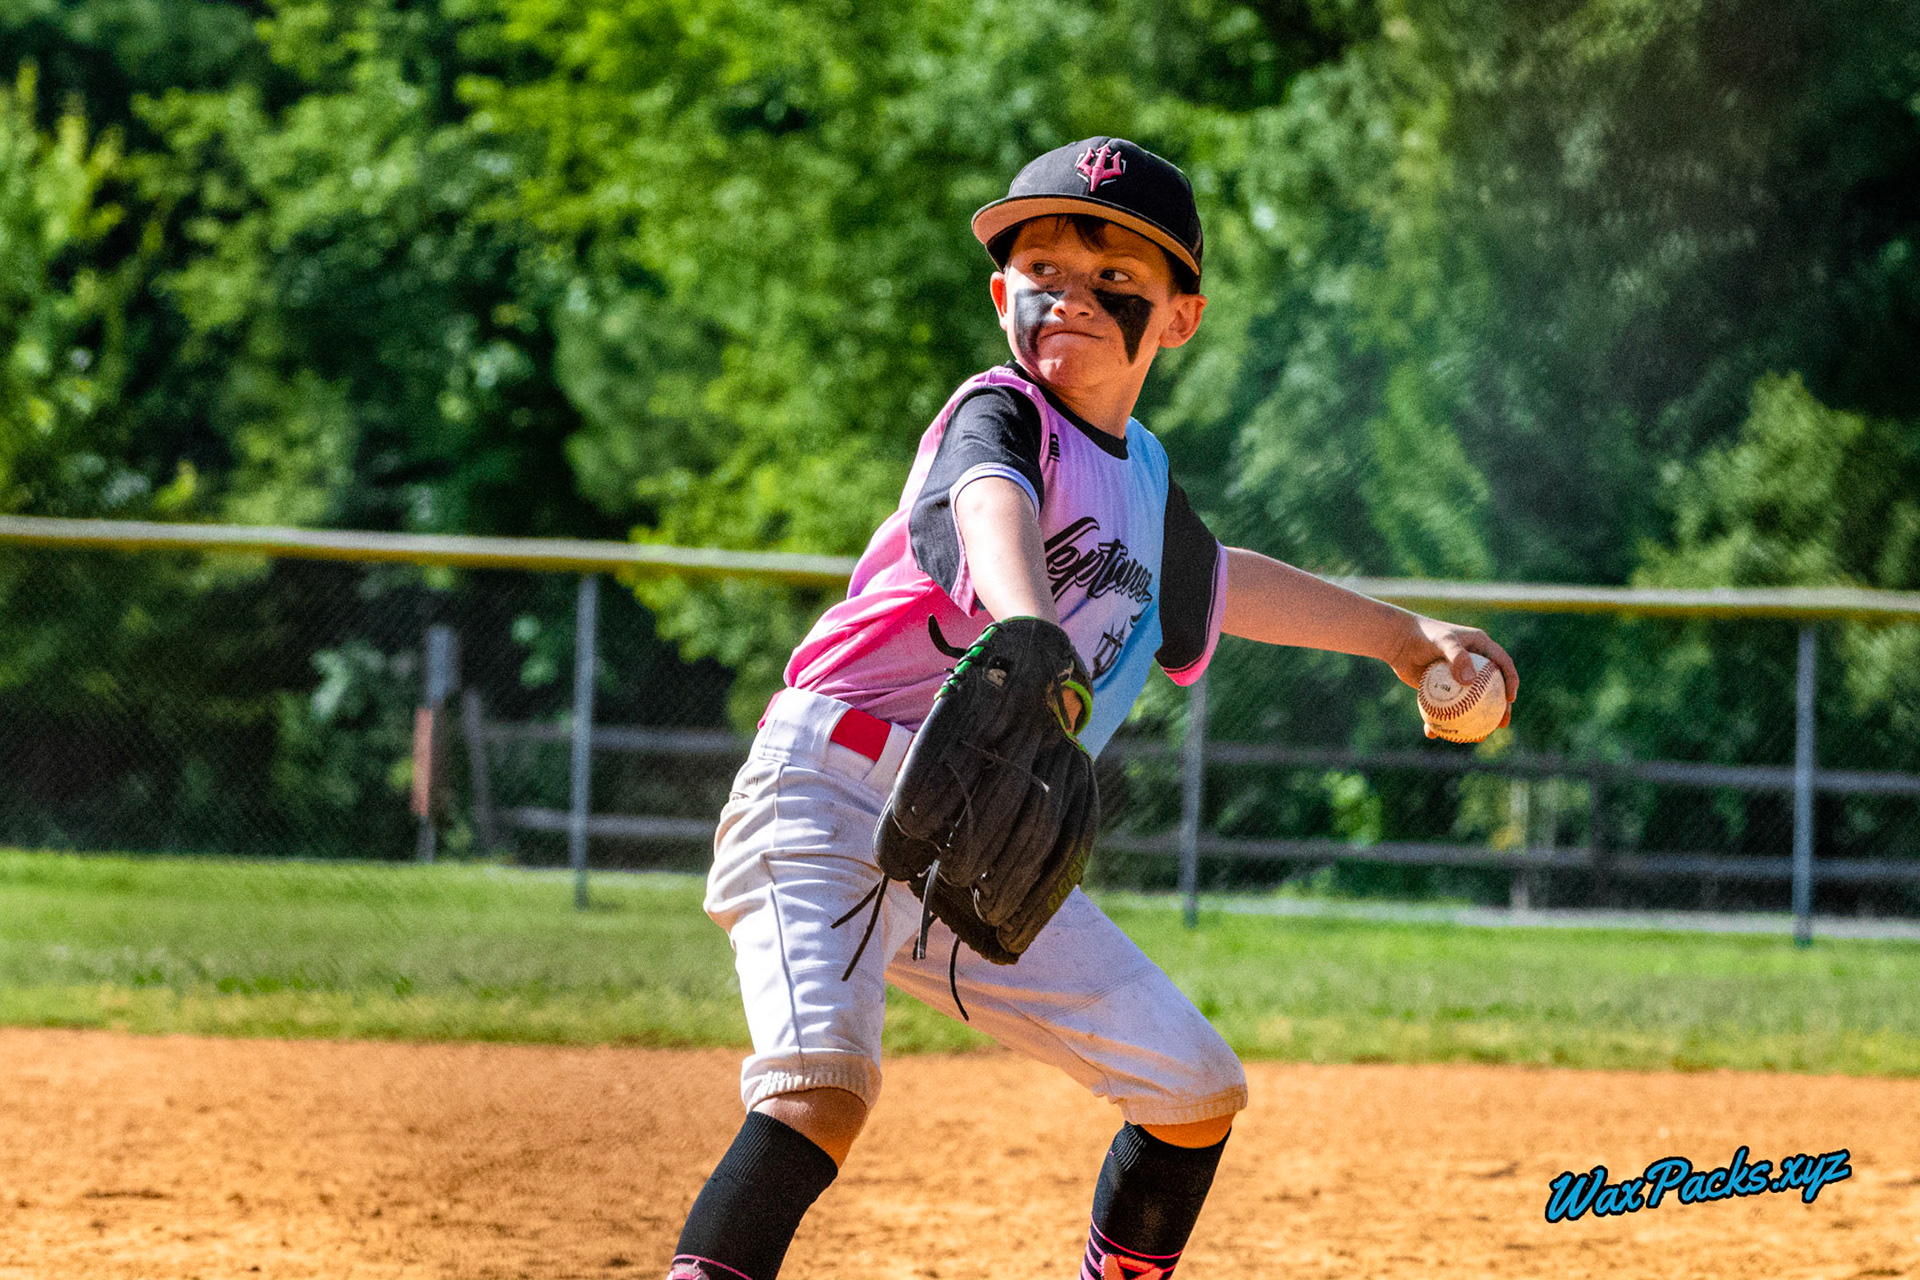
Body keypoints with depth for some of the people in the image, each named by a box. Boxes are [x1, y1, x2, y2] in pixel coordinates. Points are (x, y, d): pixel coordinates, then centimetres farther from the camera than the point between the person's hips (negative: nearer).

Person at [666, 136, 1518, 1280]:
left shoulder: (1143, 479, 14)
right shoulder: (1000, 414, -9)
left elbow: (1209, 584, 38)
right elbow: (992, 507, -35)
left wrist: (1399, 635, 51)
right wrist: (1030, 638, -58)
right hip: (836, 800, -8)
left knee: (1195, 1089, 8)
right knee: (823, 1089, -31)